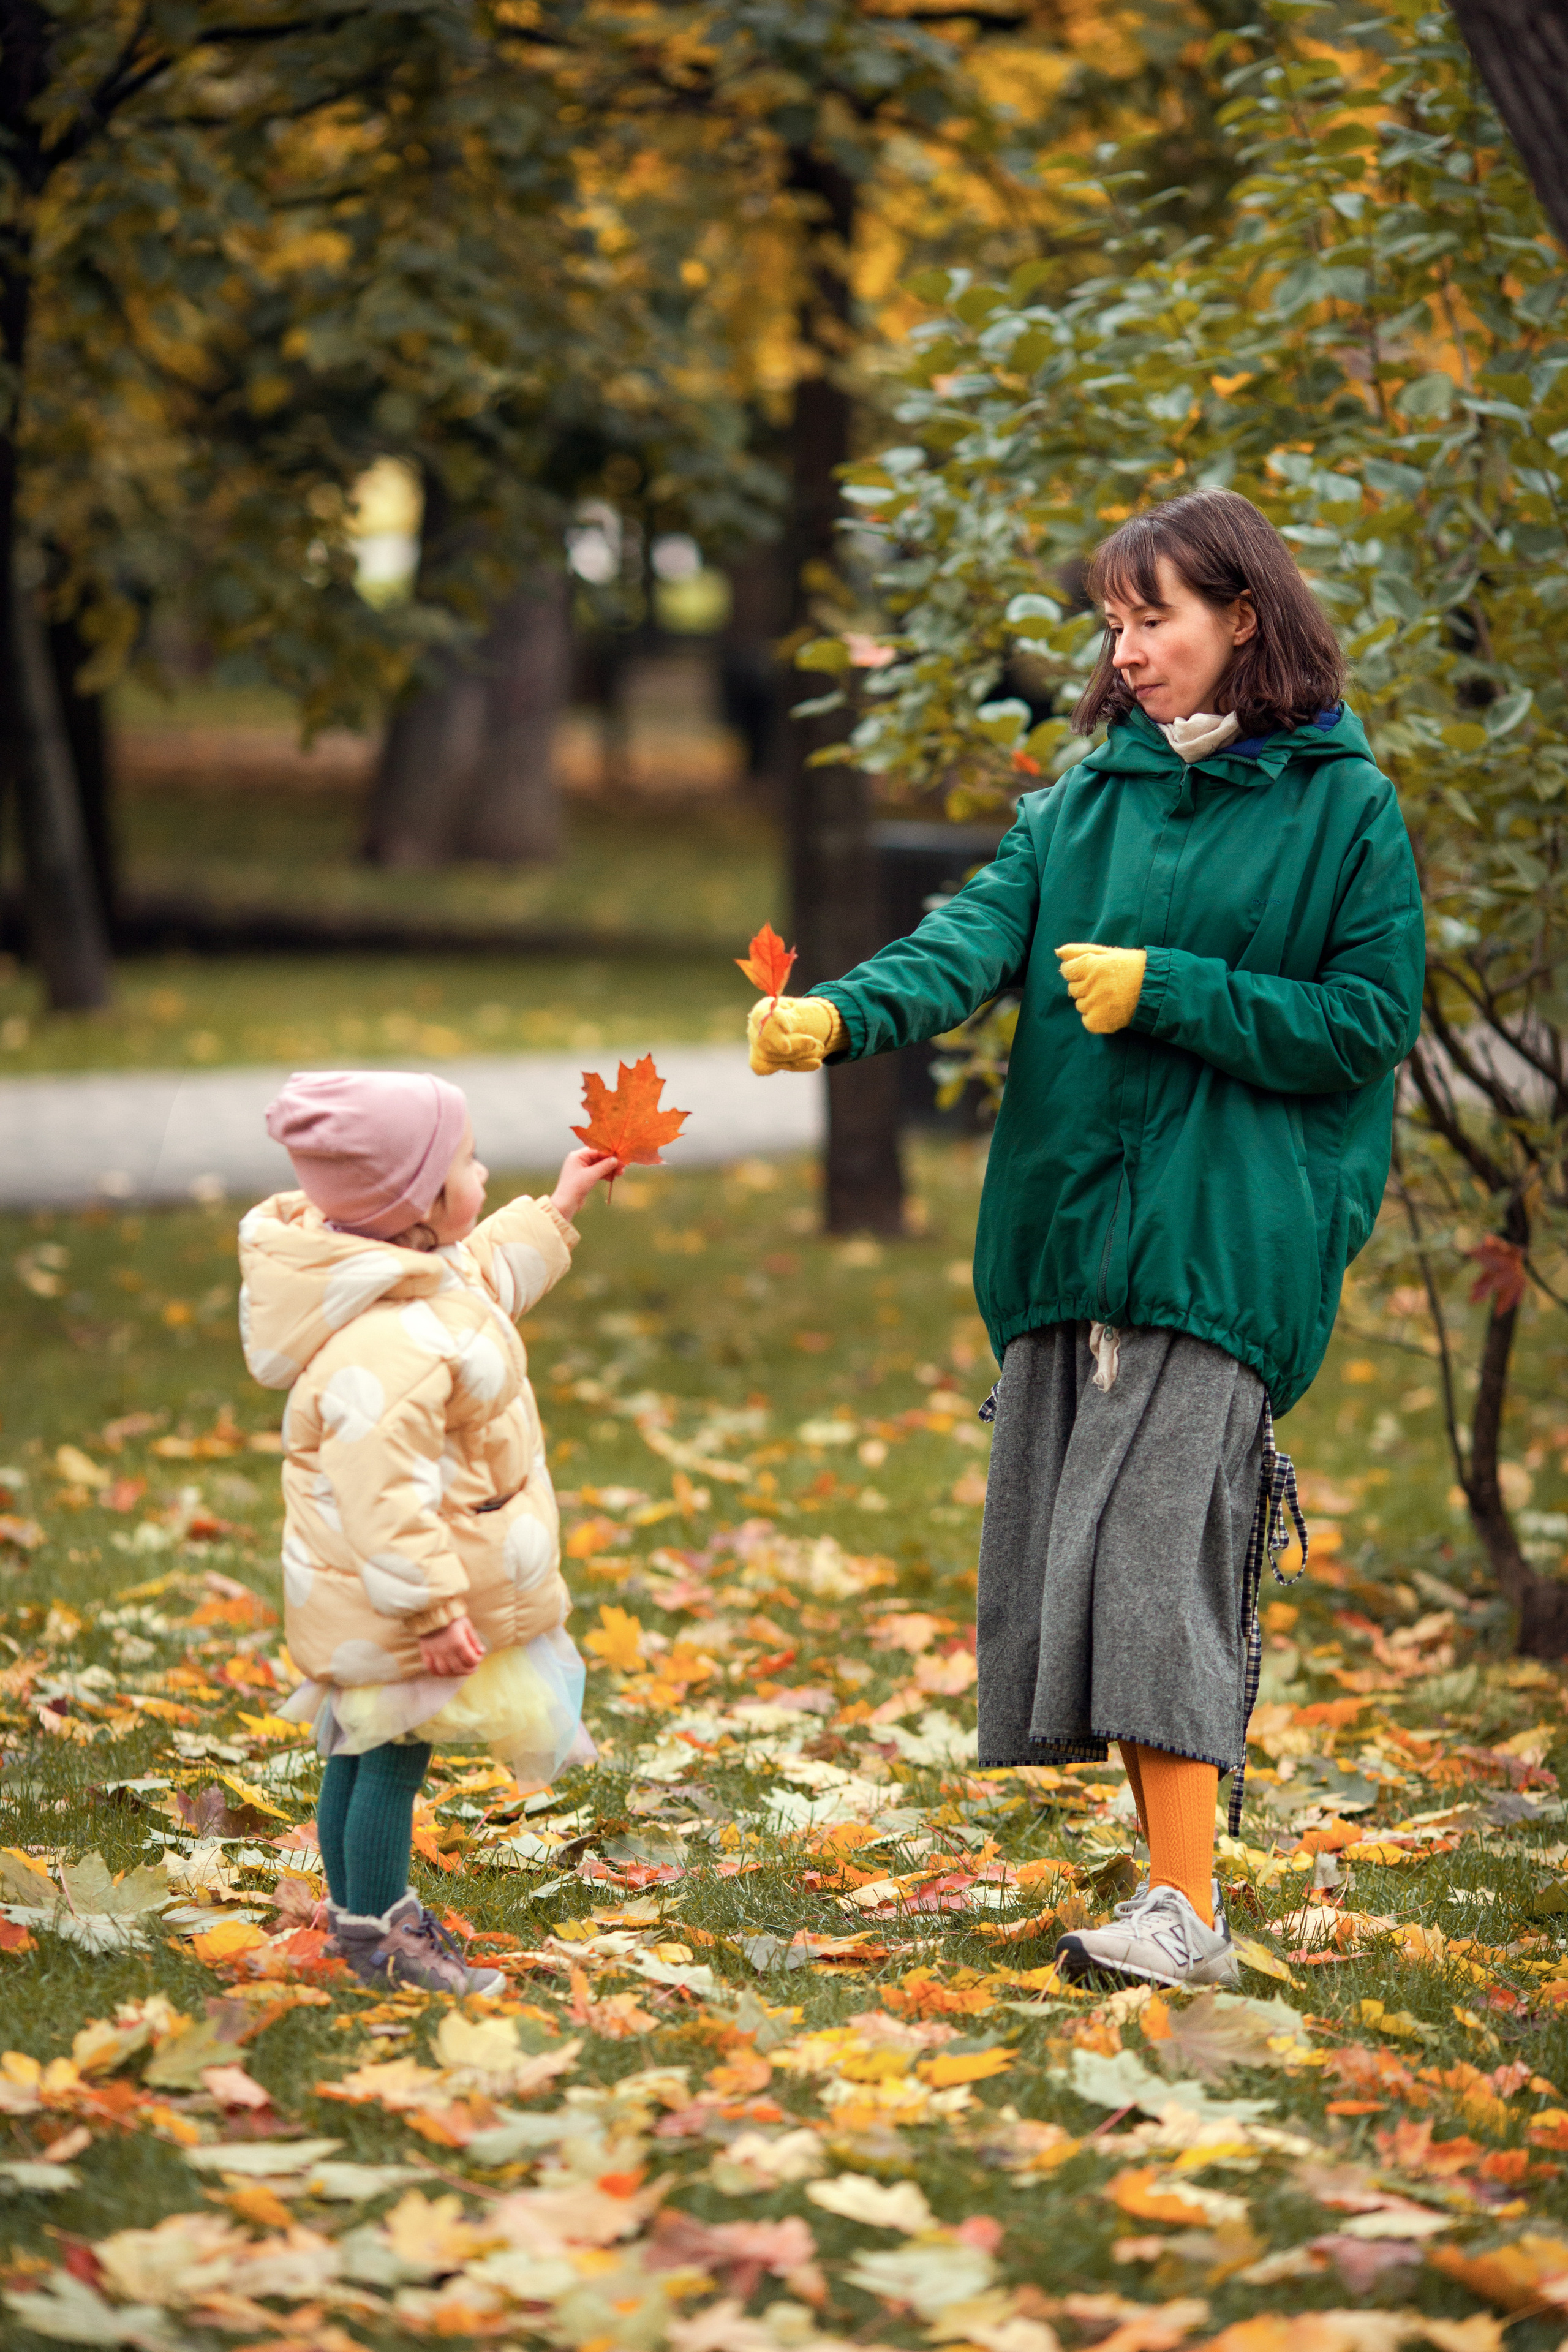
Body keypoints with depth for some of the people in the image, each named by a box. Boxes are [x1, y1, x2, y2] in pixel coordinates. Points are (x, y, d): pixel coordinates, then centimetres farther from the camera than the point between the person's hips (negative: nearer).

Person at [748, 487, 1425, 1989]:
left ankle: (1185, 1913, -16)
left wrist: (1164, 993, -11)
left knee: (1158, 1548, -16)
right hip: (1067, 1229, 6)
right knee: (1074, 1560, 4)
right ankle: (1177, 1870, 14)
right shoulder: (1088, 795, 14)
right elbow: (981, 932, 0)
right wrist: (844, 1013, -19)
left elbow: (1370, 1020, -4)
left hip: (1227, 1235, -6)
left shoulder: (1343, 806, -1)